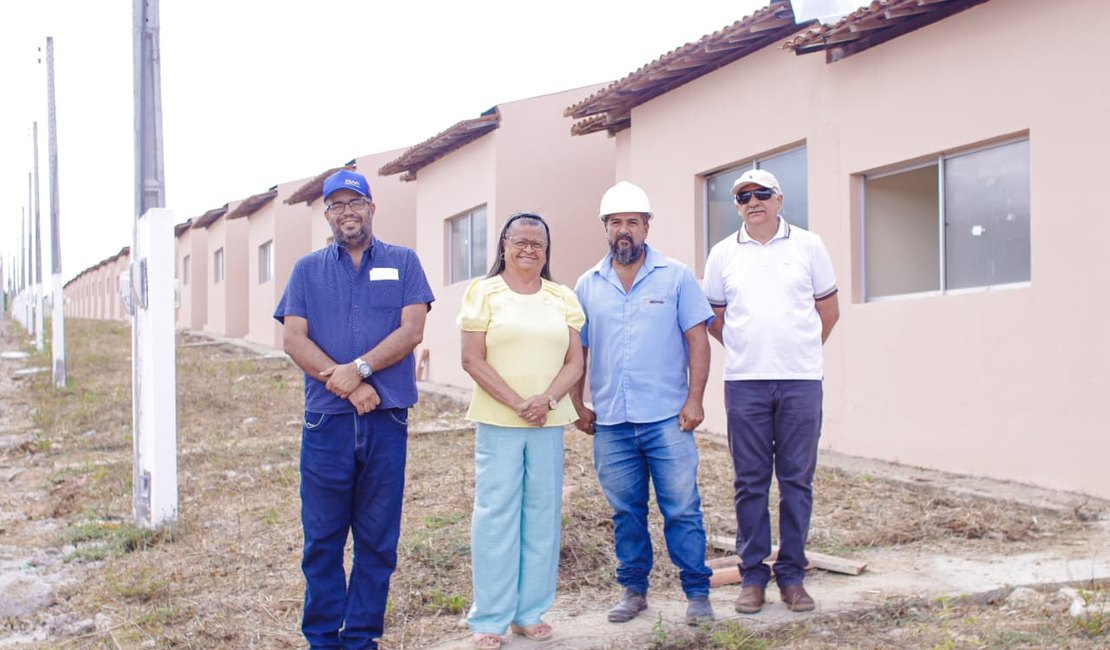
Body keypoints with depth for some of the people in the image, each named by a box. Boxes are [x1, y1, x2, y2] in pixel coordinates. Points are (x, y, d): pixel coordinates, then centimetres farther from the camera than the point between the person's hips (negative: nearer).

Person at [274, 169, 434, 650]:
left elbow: (412, 330, -2)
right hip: (326, 418, 0)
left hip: (387, 419, 0)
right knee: (322, 538, 4)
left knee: (378, 539, 6)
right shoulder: (307, 269, 11)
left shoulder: (402, 262, 9)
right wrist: (348, 387, -11)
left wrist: (358, 368, -15)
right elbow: (293, 339, 0)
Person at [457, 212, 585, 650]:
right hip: (497, 421, -3)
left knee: (542, 515, 6)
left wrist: (547, 400, -11)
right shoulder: (483, 293, 1)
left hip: (549, 422, 3)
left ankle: (530, 611, 19)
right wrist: (517, 403, -14)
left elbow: (575, 361, 6)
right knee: (495, 514, -1)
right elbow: (472, 359, -6)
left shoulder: (562, 298, 11)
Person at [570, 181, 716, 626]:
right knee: (625, 512, 11)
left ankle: (697, 593, 11)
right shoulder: (588, 285, 9)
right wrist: (579, 406, 6)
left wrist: (694, 400, -8)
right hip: (610, 423, 3)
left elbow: (698, 340, -1)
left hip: (667, 419, -3)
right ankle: (633, 589, 24)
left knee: (682, 509, -1)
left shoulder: (676, 276, 2)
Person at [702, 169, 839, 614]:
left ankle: (792, 575, 15)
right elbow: (714, 318, 15)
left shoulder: (808, 246, 5)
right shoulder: (723, 254, 7)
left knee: (797, 480, 4)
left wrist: (800, 351, 12)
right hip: (744, 383, 1)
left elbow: (829, 310, 11)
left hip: (801, 381, 0)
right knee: (750, 482, 4)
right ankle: (752, 576, 14)